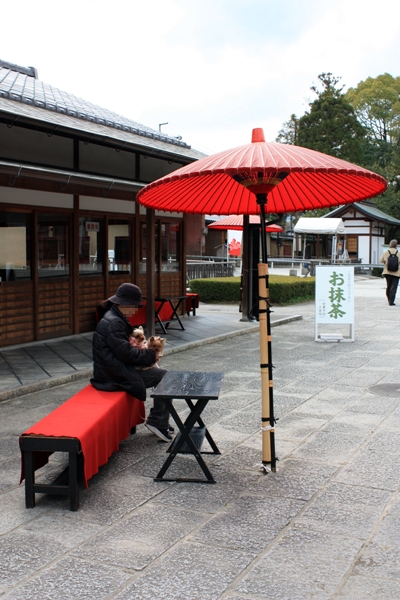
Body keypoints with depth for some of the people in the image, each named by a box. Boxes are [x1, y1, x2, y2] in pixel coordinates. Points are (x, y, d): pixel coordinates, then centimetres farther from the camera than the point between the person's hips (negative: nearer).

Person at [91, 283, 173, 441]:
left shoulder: (115, 318, 12)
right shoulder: (113, 322, -21)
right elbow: (125, 353, -23)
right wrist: (151, 356, -12)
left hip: (117, 368, 11)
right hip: (116, 375, -11)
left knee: (160, 374, 14)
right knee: (165, 377, -8)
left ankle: (159, 421, 18)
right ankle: (157, 421, 1)